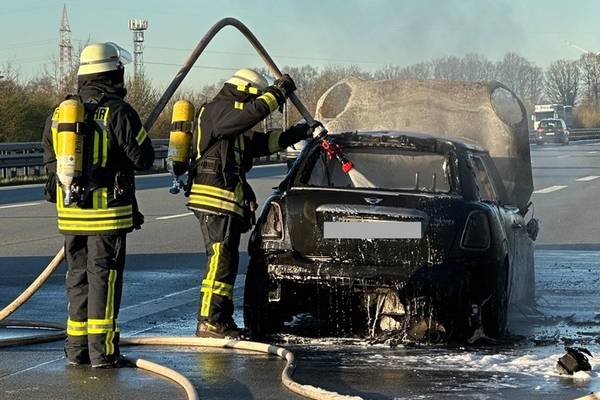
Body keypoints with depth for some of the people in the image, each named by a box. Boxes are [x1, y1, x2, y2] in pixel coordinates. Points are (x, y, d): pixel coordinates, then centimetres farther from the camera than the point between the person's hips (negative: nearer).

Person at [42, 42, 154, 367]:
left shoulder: (59, 113, 8)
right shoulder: (118, 112, -12)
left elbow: (50, 160, 14)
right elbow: (143, 158, -10)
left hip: (69, 212, 6)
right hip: (107, 211, -6)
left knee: (78, 276, 13)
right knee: (104, 277, -1)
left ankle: (77, 347, 17)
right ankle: (102, 351, -1)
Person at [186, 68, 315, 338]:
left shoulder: (232, 119, 24)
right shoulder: (218, 110, -8)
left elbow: (264, 142, 27)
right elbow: (256, 111, -22)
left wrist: (299, 133, 21)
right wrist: (279, 91, -8)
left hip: (228, 202, 11)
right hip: (215, 198, -11)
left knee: (227, 262, 13)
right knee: (221, 260, -14)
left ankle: (223, 321, 17)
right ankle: (209, 322, -16)